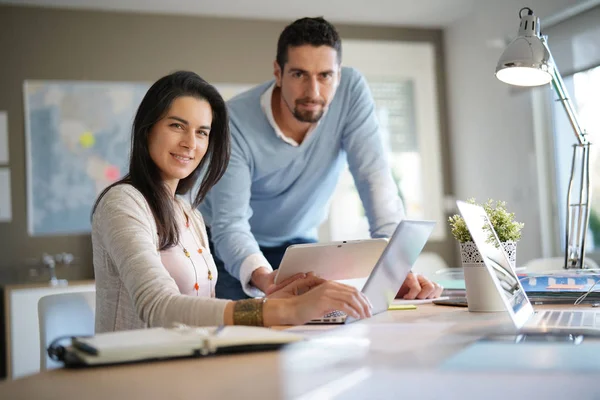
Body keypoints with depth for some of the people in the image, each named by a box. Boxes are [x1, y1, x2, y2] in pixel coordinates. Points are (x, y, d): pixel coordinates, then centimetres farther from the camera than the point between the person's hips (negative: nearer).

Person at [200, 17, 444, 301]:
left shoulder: (351, 90, -20)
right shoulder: (235, 121, -27)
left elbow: (374, 179, -24)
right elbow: (229, 224, -31)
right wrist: (263, 277, -52)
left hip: (298, 243, 2)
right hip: (232, 250, -2)